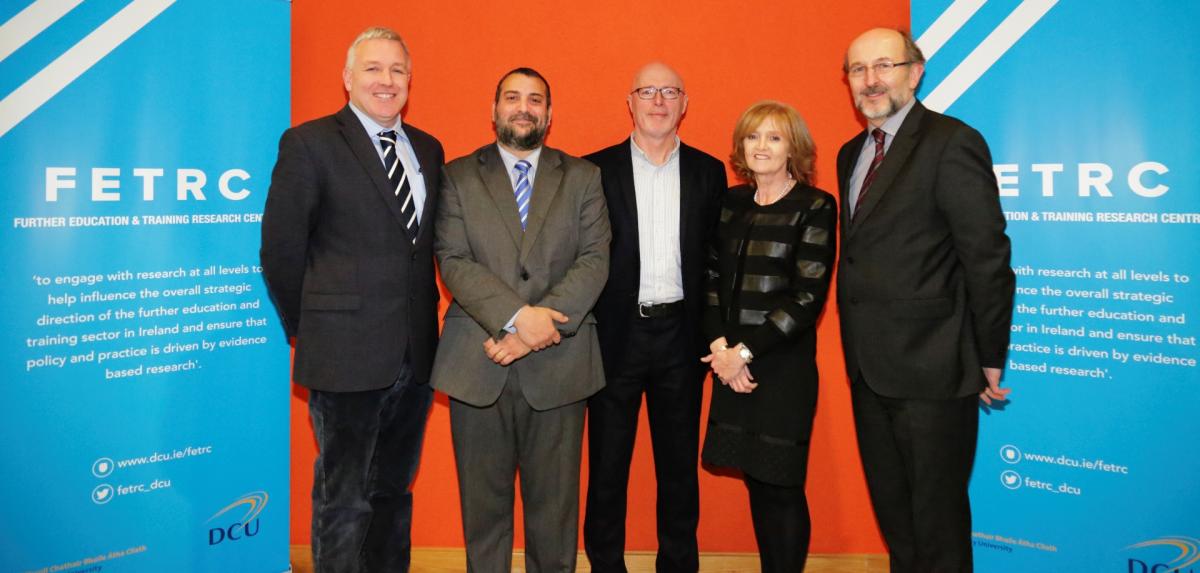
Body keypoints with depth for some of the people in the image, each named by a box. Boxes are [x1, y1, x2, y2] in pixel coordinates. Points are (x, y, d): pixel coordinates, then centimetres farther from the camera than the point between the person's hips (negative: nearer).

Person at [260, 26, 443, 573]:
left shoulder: (428, 150, 11)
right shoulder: (309, 143, -6)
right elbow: (281, 250, -6)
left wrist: (423, 328, 7)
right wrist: (306, 330, 0)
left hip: (414, 357, 6)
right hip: (346, 357, -5)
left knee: (393, 492, 18)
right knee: (344, 500, 6)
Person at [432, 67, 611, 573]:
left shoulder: (583, 177, 8)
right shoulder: (457, 176, 7)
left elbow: (595, 260, -2)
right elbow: (453, 262, -5)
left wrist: (540, 326, -14)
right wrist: (517, 316, -18)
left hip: (558, 365, 0)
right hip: (477, 364, 0)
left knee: (554, 499, 9)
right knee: (482, 498, 11)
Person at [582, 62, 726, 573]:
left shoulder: (708, 171, 7)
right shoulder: (595, 169, 0)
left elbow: (714, 256, 6)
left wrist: (709, 332, 0)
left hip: (680, 335, 2)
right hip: (615, 334, -2)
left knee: (680, 464, 13)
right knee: (607, 465, 9)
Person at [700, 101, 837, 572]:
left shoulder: (815, 207, -5)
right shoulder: (731, 203, 10)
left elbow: (807, 297, -12)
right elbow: (710, 278, 8)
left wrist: (745, 351, -13)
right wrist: (719, 345, -7)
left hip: (783, 365, -4)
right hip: (731, 366, 4)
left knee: (781, 485, 2)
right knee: (754, 479, 11)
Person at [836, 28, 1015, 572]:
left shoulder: (951, 144, -13)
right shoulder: (851, 153, 12)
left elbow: (987, 257, -13)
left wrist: (989, 359, -9)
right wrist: (857, 353, 10)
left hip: (930, 370, -7)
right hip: (869, 368, 8)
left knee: (937, 514, 8)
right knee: (891, 509, 20)